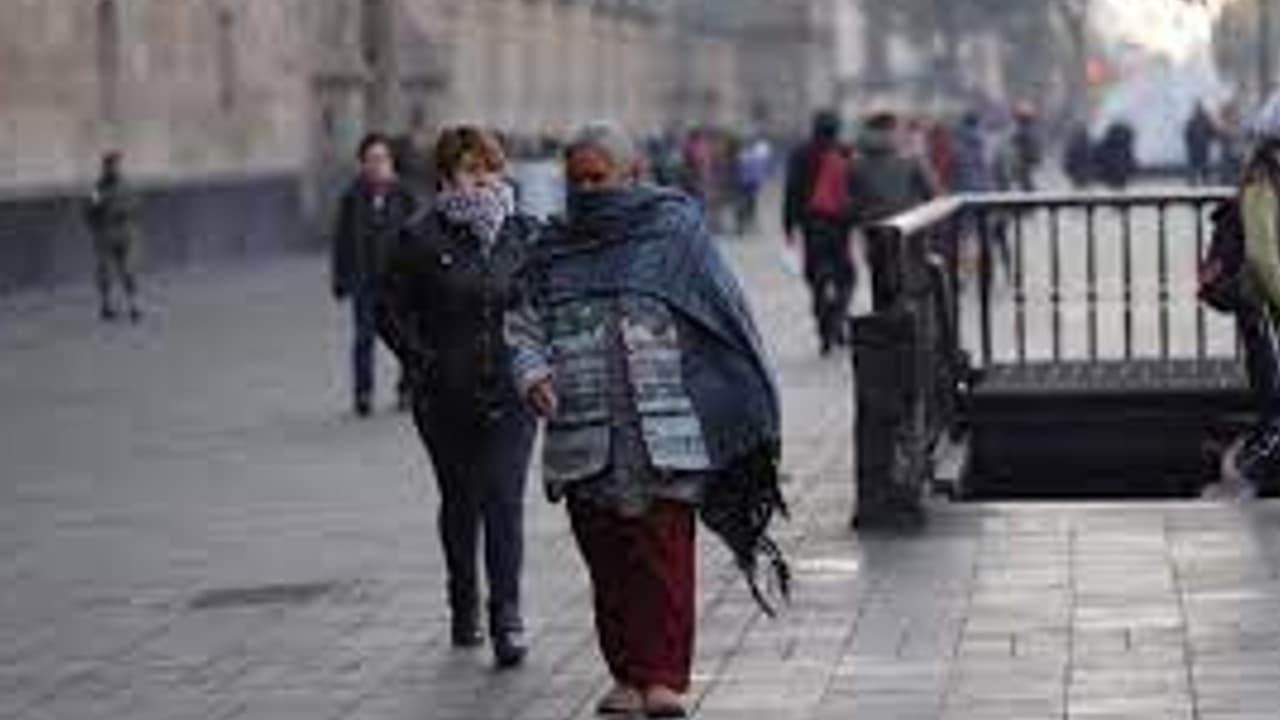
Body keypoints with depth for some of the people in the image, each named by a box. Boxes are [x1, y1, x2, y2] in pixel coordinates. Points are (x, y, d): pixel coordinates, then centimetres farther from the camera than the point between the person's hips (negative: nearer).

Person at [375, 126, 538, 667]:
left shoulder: (525, 234, 5)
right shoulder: (422, 238, -3)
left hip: (510, 393, 0)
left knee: (504, 500, -10)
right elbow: (389, 310, 0)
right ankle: (464, 607, 29)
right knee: (460, 501, 13)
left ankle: (506, 618, -12)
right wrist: (423, 363, -9)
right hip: (446, 399, 0)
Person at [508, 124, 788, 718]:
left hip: (663, 436, -4)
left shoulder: (674, 229, 3)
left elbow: (728, 313, 4)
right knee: (607, 561, 7)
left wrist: (753, 415, 0)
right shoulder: (555, 253, 14)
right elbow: (524, 326, 14)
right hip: (584, 440, 4)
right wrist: (532, 373, -9)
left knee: (663, 554, -7)